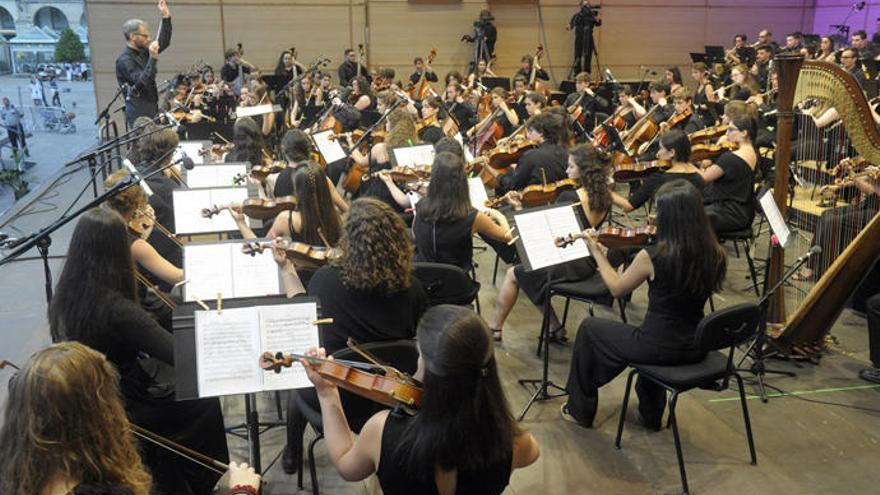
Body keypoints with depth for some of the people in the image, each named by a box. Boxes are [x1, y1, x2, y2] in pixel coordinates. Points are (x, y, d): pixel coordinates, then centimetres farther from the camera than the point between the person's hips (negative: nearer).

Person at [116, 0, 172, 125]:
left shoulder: (142, 53, 12)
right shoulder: (124, 60, -14)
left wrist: (166, 17, 10)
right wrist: (153, 58, -28)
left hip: (152, 110, 9)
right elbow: (143, 82, -25)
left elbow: (163, 42, 18)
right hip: (139, 113, -9)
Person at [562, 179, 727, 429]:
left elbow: (616, 288, -4)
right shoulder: (715, 255, -8)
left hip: (660, 348, -6)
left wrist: (596, 252, 8)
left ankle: (580, 409, 33)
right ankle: (651, 413, 48)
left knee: (589, 328, 19)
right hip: (696, 349, 6)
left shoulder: (652, 256, -23)